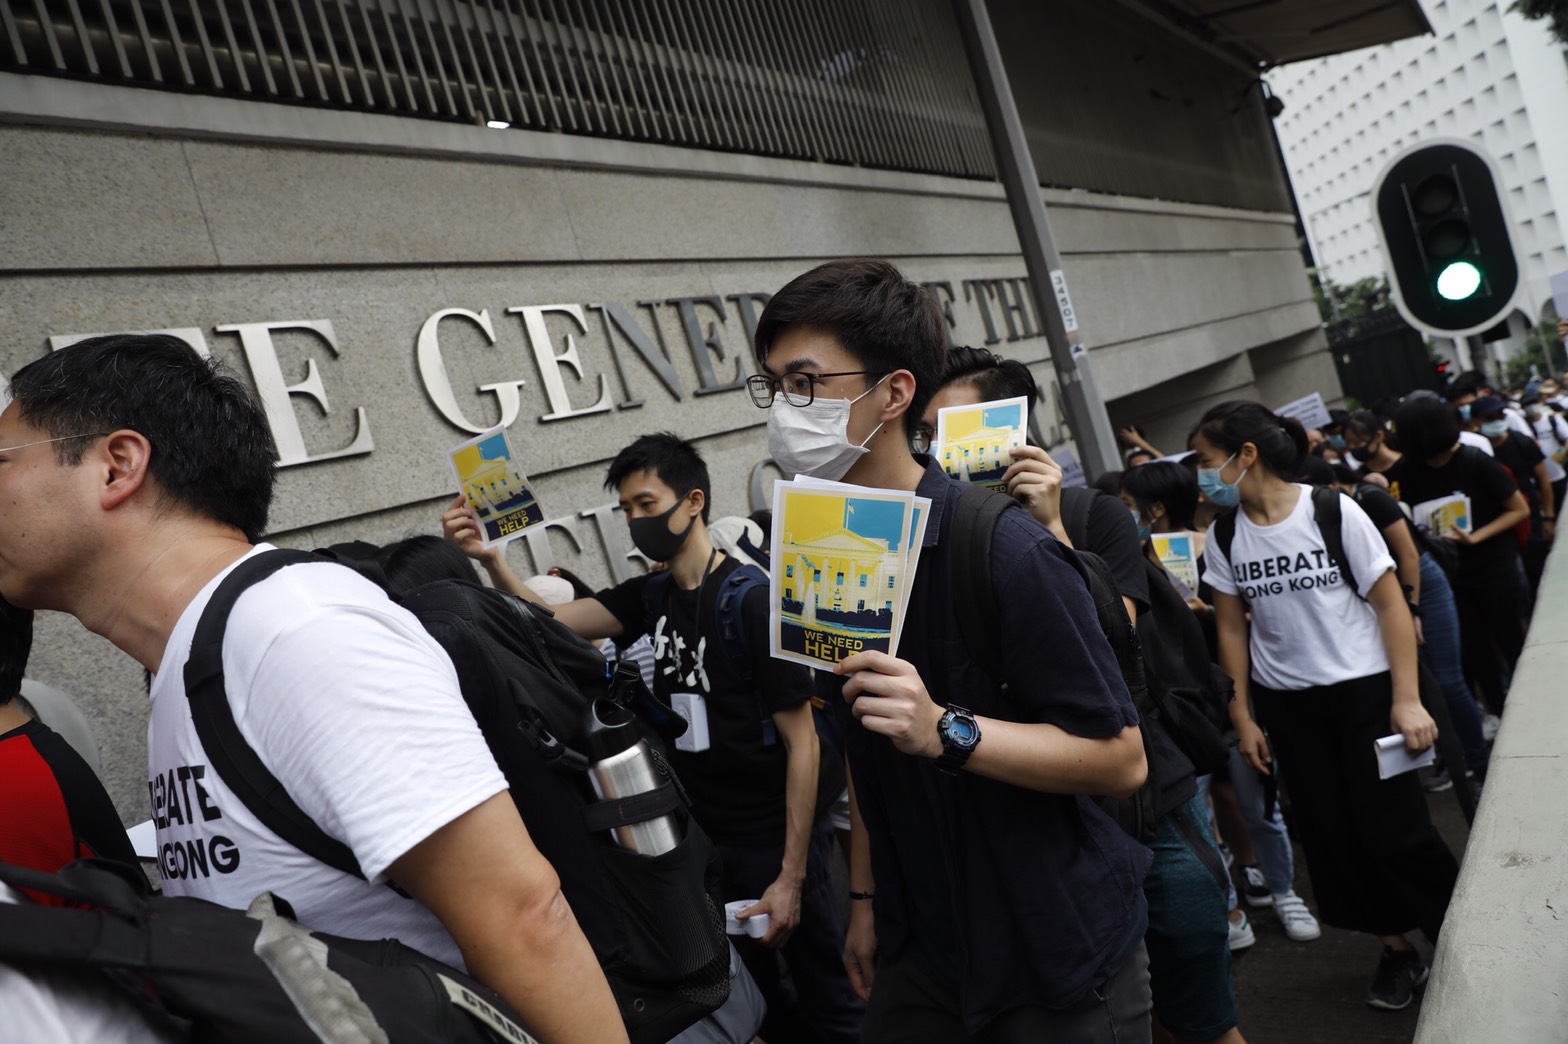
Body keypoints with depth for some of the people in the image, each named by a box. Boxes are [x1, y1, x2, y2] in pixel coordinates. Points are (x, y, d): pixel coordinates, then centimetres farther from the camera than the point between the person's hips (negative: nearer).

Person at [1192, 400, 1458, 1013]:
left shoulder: (1333, 512, -12)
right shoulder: (1224, 537, -1)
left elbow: (1390, 605, -8)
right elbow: (1232, 629, 5)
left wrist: (1407, 700, -12)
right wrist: (1242, 718, 4)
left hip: (1364, 689, -4)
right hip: (1285, 704, 4)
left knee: (1393, 828, -4)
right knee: (1330, 833, 9)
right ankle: (1397, 951, 27)